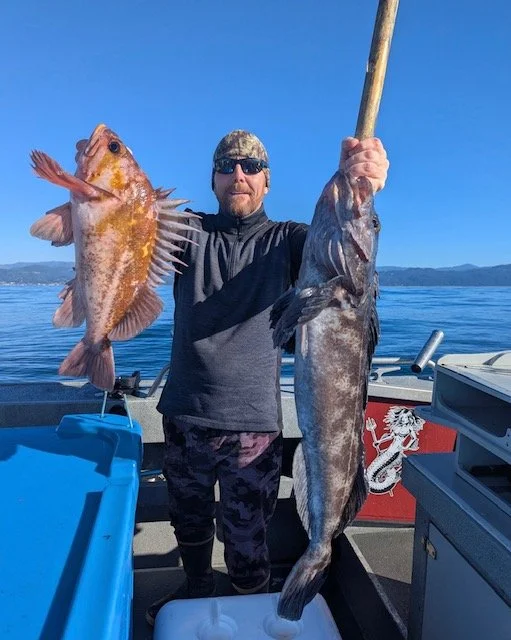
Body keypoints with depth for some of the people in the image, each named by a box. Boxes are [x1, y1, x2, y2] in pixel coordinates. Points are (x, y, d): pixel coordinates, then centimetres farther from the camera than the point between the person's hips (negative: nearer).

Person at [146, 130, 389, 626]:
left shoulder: (286, 240, -2)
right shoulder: (191, 232, 3)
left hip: (252, 425, -2)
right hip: (183, 417, 3)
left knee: (246, 542, 10)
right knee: (188, 522, 24)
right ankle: (196, 592, 54)